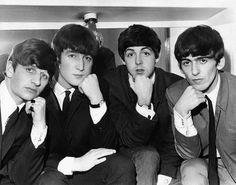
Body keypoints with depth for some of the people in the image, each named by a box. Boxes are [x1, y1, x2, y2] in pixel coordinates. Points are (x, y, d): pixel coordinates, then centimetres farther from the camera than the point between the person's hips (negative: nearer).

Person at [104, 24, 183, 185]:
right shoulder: (111, 84, -13)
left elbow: (173, 142, -11)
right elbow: (130, 140, -17)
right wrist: (143, 102, -33)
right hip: (127, 155, -1)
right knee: (148, 155, -32)